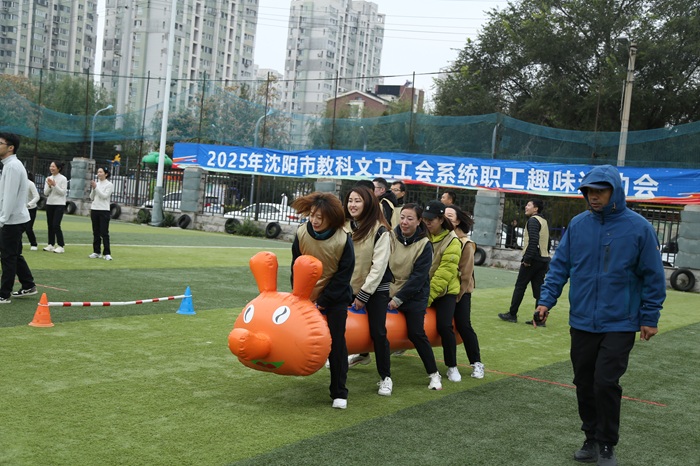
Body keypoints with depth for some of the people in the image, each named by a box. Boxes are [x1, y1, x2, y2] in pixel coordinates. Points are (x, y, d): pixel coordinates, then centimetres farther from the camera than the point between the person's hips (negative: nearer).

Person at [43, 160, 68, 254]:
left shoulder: (63, 179, -5)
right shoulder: (48, 178, 9)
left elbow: (63, 192, -11)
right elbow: (45, 193, 6)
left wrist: (55, 185, -19)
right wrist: (49, 186, -12)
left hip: (59, 205, -6)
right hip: (49, 204, 6)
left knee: (56, 225, -11)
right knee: (50, 225, 6)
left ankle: (61, 246, -6)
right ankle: (51, 245, 13)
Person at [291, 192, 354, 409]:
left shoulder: (343, 239, -21)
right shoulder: (302, 233, -13)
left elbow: (343, 275, -15)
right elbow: (296, 268, -3)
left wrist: (324, 300, -15)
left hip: (335, 298, -3)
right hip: (308, 296, 3)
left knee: (337, 343, -3)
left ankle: (339, 393, 5)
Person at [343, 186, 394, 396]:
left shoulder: (380, 231, -16)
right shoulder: (344, 227, -2)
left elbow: (379, 265, -17)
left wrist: (364, 294, -16)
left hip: (376, 288, -5)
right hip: (350, 286, 5)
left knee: (378, 332, -8)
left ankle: (385, 377, 6)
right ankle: (363, 354, 45)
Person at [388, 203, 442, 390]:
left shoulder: (424, 245, -10)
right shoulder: (391, 237, -5)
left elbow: (418, 277, -14)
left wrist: (399, 298, -18)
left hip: (414, 295, -2)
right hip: (389, 291, 3)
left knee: (416, 333, -6)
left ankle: (434, 374, 7)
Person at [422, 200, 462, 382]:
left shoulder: (452, 242, -15)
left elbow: (444, 274, -20)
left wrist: (429, 297, -22)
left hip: (445, 291, -4)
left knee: (444, 326, -13)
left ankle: (452, 366, 3)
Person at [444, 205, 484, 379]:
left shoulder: (465, 243, -10)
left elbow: (466, 274, -11)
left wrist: (457, 296, -11)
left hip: (460, 291, -3)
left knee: (463, 325, -6)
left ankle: (476, 363, 5)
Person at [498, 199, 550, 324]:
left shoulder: (533, 220, -9)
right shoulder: (544, 221, 18)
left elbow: (533, 240, -21)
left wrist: (527, 258, -20)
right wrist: (545, 256, 18)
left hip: (533, 259, -8)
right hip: (544, 259, 8)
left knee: (520, 286, 1)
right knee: (538, 288, 7)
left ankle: (512, 314, 6)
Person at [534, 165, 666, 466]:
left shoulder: (638, 227, -8)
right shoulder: (577, 224, 0)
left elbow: (653, 277, -3)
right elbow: (560, 266, 4)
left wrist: (650, 318, -3)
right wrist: (546, 301, -5)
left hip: (619, 324, -3)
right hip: (581, 322, 4)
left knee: (606, 384, -7)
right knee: (584, 384, 11)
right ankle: (592, 439, 29)